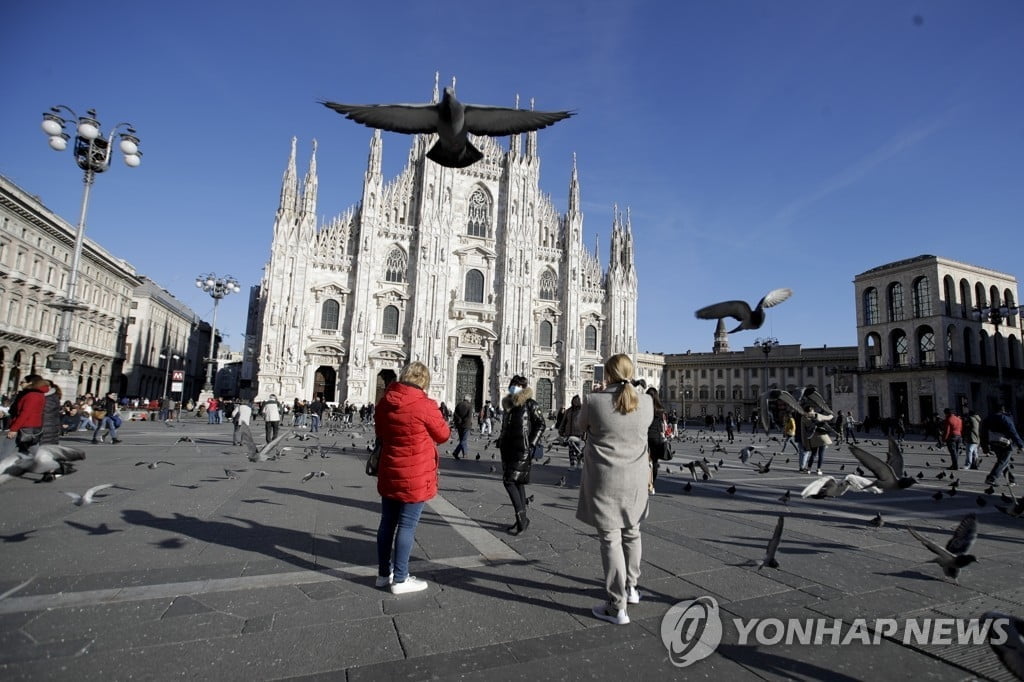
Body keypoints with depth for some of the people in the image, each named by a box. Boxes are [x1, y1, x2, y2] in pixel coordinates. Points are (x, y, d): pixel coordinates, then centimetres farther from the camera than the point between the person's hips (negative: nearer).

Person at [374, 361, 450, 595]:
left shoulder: (385, 401, 1)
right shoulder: (425, 405, -19)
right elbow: (443, 435, -5)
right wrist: (440, 421, 14)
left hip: (389, 473, 7)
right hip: (415, 476, -7)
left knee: (387, 522, 16)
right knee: (407, 525, 3)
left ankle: (384, 573, 29)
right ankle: (400, 580, 13)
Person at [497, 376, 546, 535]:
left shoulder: (530, 404, -6)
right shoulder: (509, 404, 14)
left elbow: (541, 424, -8)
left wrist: (532, 444, -13)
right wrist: (501, 440, 16)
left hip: (522, 450, -7)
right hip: (509, 449, 7)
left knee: (509, 481, -12)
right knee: (518, 482, 11)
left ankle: (521, 518, -4)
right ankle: (522, 519, 19)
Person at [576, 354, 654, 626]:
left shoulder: (594, 401, -15)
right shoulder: (646, 402, -7)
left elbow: (581, 426, 4)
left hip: (604, 480, -4)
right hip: (635, 480, 4)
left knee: (610, 539, 3)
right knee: (631, 533, 22)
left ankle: (617, 607, 9)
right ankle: (631, 587, 40)